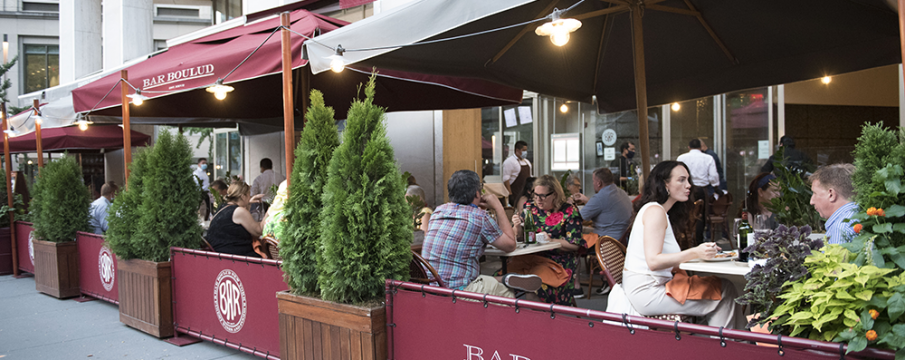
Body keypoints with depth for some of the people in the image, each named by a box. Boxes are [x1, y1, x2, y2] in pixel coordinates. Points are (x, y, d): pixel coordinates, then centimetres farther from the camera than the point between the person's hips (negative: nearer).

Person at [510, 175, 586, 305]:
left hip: (558, 262, -4)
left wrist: (551, 241, -14)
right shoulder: (530, 208, 13)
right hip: (530, 258, 4)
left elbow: (575, 245, -3)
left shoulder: (569, 212, 1)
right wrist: (516, 226, -8)